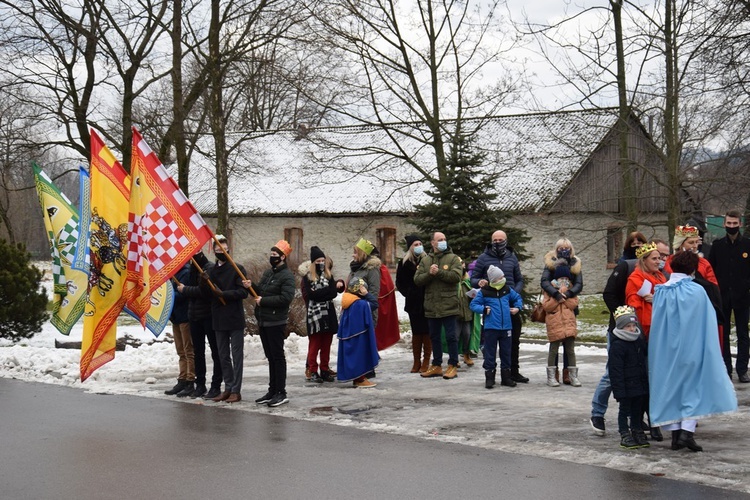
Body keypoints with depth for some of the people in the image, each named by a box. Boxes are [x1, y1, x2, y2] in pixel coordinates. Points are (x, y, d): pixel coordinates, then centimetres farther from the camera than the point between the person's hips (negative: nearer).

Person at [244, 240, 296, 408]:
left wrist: (263, 301, -17)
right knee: (270, 357, 14)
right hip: (263, 321, 9)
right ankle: (272, 391, 21)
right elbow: (261, 292, 21)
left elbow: (286, 298, -23)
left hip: (276, 322, -9)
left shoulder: (287, 276, -12)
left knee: (277, 356, -5)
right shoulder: (268, 273, 16)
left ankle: (281, 393, -1)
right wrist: (251, 286, 0)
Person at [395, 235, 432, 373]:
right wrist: (408, 293, -3)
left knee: (427, 332, -1)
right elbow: (399, 283, 9)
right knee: (416, 332, 7)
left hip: (427, 302, -2)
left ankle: (426, 362, 4)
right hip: (413, 303, 2)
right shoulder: (404, 263, 3)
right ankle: (417, 362, 12)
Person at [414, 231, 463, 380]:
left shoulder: (453, 258, 0)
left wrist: (439, 272, -17)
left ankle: (453, 366, 6)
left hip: (448, 305, -4)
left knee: (451, 337, -2)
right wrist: (429, 273, -15)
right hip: (431, 306, 4)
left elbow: (456, 276, -15)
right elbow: (417, 280, 1)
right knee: (434, 337, 13)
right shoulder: (425, 260, 11)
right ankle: (436, 366, 22)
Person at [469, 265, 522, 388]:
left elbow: (517, 298, 23)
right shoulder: (484, 292, -5)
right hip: (491, 327, -4)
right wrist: (483, 309, -16)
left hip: (506, 327, 4)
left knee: (506, 353, 10)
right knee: (490, 353, 1)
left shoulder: (507, 290, 8)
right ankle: (489, 378, 8)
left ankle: (506, 377, 19)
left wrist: (517, 307, 7)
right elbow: (473, 304, -1)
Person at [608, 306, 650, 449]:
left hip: (640, 384, 7)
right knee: (625, 409, 2)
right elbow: (615, 370, -18)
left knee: (638, 409, 14)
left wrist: (646, 381, 19)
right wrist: (619, 390, -20)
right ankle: (625, 435, 9)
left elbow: (644, 361, 23)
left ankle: (637, 432, 25)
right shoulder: (617, 345, -16)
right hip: (626, 386, -7)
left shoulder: (640, 341, 8)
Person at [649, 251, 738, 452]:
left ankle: (675, 434, 10)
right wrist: (711, 350, 9)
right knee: (693, 388, 7)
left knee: (670, 387, 11)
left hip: (665, 351, 3)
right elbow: (708, 323, -3)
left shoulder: (660, 292, -2)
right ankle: (687, 431, -6)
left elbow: (655, 323, 5)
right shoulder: (697, 291, -10)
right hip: (691, 349, -3)